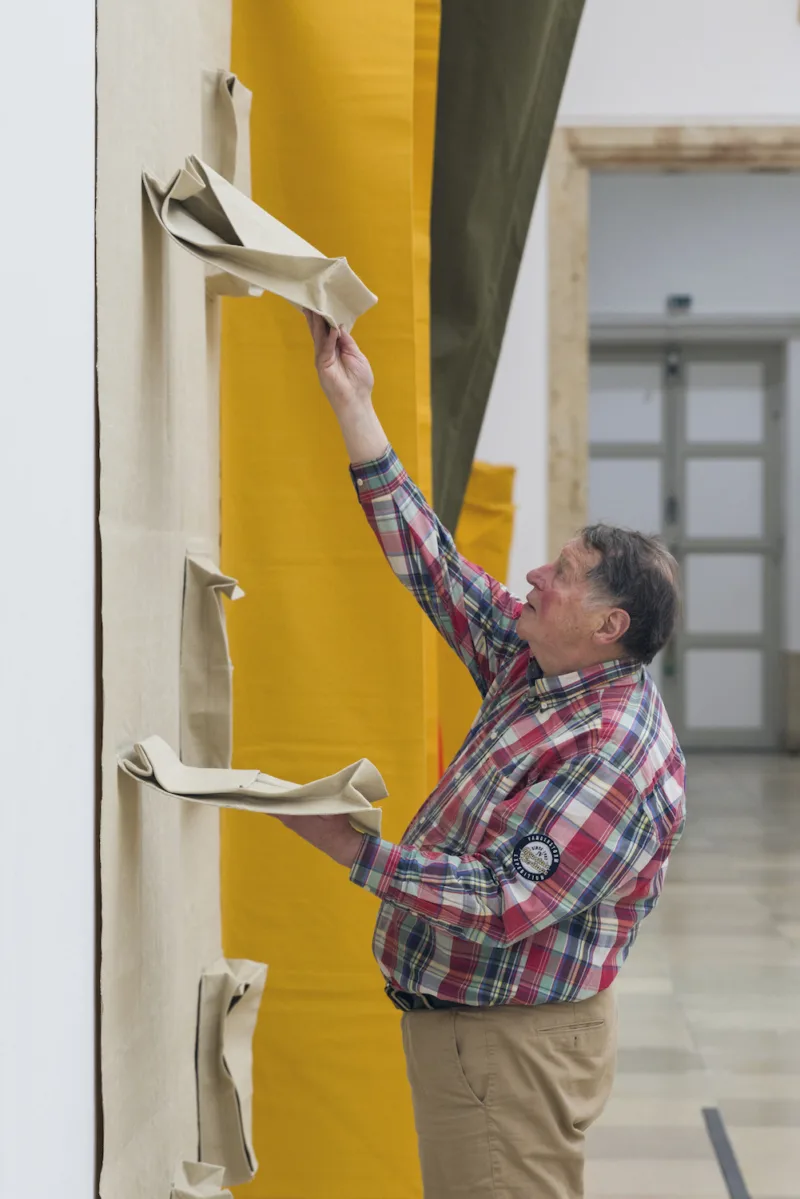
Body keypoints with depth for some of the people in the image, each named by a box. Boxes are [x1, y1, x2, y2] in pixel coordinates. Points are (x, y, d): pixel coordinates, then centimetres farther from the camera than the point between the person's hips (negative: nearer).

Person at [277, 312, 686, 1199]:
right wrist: (351, 404, 7)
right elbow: (432, 563, 9)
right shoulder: (532, 663, 4)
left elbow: (509, 907, -28)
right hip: (456, 1020, 9)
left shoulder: (620, 751, -23)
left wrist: (355, 852, -25)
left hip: (513, 1043, -9)